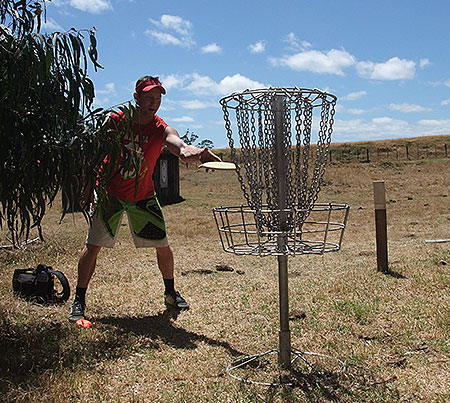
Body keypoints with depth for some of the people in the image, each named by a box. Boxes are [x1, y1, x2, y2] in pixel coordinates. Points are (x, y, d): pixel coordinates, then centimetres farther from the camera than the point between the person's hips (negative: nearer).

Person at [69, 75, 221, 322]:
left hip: (143, 196, 1)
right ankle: (79, 301, 11)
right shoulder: (116, 120, -11)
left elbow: (180, 146, -36)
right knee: (93, 245, -4)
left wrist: (196, 153, -60)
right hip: (111, 193, -1)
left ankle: (170, 293, 26)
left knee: (163, 246, 3)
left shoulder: (162, 130, -14)